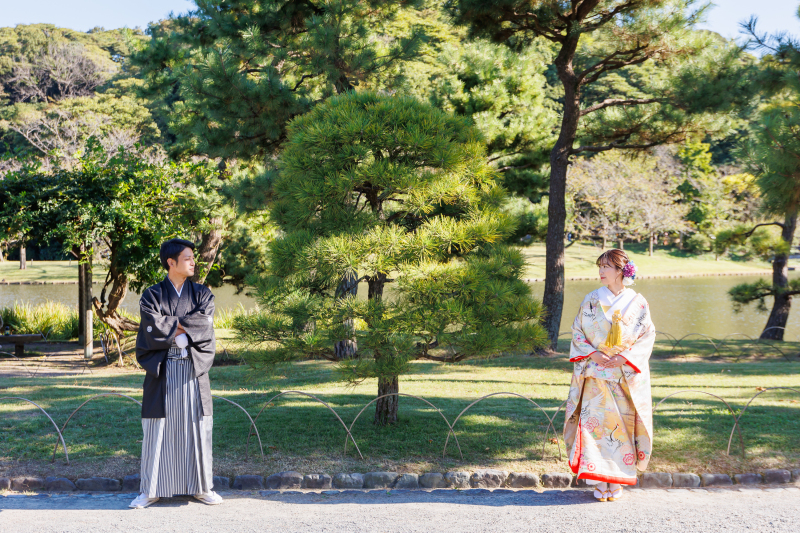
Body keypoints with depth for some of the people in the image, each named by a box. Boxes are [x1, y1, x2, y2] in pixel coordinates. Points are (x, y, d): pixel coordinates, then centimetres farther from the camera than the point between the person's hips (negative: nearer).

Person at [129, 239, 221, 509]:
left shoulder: (202, 294, 8)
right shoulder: (152, 296, 3)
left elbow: (205, 326, -9)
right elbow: (153, 330, -13)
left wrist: (171, 326, -11)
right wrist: (186, 328, -7)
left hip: (193, 369, 2)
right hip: (162, 370, -1)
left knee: (196, 427, 4)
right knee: (157, 429, 1)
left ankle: (201, 486, 15)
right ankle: (151, 490, 10)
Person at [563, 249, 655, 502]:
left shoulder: (638, 303, 3)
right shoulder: (591, 300, 6)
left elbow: (648, 335, 1)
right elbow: (577, 331, 6)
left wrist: (624, 357, -12)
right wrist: (593, 354, -10)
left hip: (626, 375, 0)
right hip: (596, 373, 1)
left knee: (622, 423, -1)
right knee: (596, 421, -7)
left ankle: (616, 481, 10)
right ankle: (599, 482, 0)